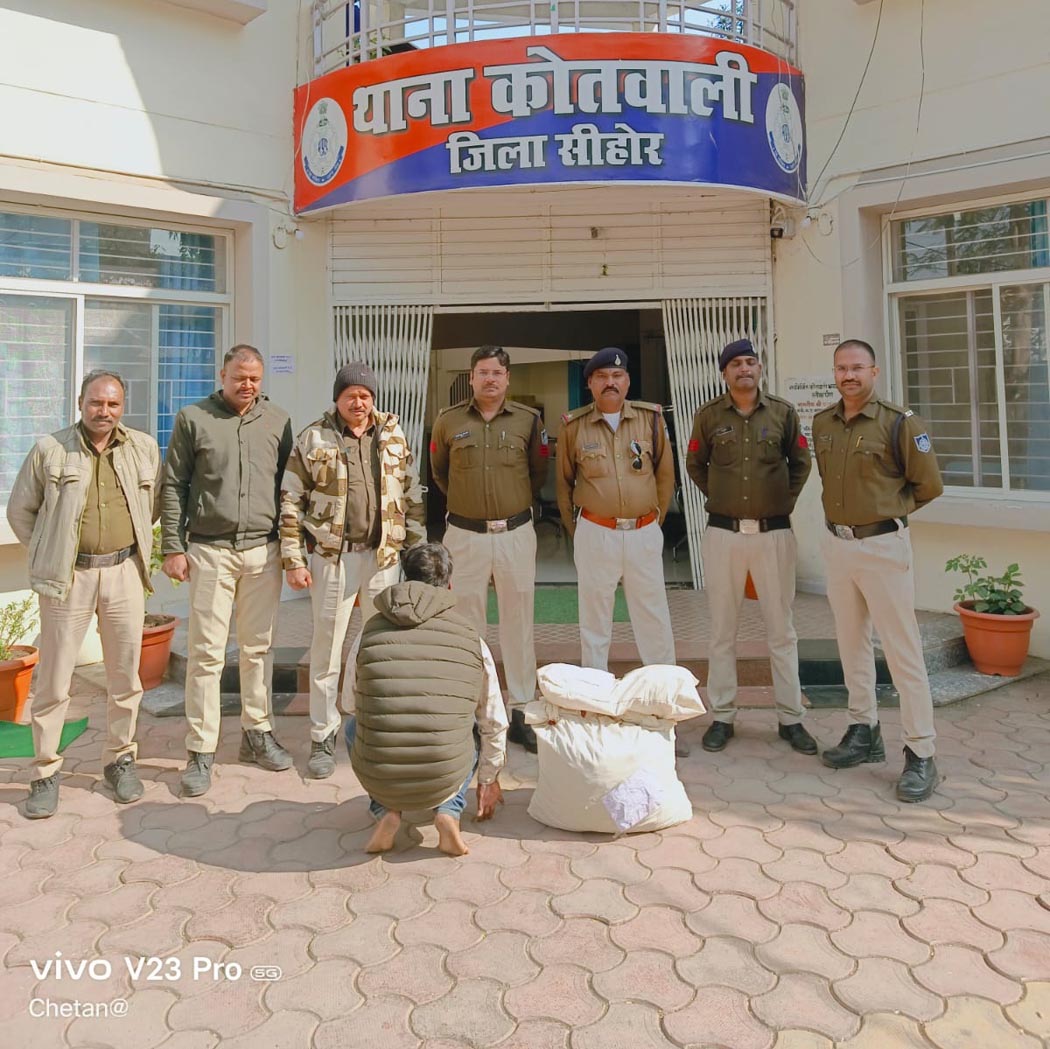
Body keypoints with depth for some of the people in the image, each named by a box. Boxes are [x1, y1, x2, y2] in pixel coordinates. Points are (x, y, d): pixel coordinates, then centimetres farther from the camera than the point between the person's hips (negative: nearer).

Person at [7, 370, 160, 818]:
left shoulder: (144, 448, 4)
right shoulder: (50, 449, -2)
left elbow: (155, 503, 17)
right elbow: (20, 510, 8)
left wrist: (126, 544, 12)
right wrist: (49, 555, 7)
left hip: (124, 573, 2)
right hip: (68, 577, -2)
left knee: (125, 676, 9)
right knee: (53, 679, 3)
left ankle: (120, 759, 25)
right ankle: (46, 772, 16)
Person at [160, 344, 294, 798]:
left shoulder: (277, 421, 8)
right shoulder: (193, 419, 2)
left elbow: (288, 485, 11)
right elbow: (173, 487, 2)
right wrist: (173, 548, -3)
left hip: (263, 551, 2)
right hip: (210, 551, -2)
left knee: (258, 647, 11)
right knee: (206, 652, 0)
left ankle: (257, 734, 24)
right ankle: (201, 752, 9)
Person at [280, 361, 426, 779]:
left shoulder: (393, 437, 6)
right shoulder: (313, 438, -2)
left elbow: (412, 497, 9)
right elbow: (290, 501, -2)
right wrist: (293, 560, -7)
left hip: (383, 556, 3)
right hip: (333, 557, -2)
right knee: (327, 649, 5)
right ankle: (323, 737, 19)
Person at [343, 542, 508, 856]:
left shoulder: (371, 631, 2)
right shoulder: (471, 637, 3)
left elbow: (350, 704, 18)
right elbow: (495, 724, 13)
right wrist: (488, 779, 30)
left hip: (378, 780, 0)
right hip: (446, 781, 0)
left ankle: (385, 811, 12)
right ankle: (448, 811, 10)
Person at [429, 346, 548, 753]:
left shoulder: (528, 420, 1)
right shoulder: (449, 421, 2)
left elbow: (539, 471, 13)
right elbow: (438, 471, 16)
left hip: (517, 534, 0)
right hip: (465, 535, 0)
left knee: (518, 624, 6)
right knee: (468, 626, 7)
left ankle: (520, 712, 16)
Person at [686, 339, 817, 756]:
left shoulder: (783, 412, 2)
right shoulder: (709, 415, 1)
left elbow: (800, 463, 14)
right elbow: (695, 465, 14)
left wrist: (785, 502, 8)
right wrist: (719, 500, 10)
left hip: (773, 533, 0)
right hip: (723, 533, 0)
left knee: (781, 630, 6)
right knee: (722, 629, 6)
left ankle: (790, 718, 17)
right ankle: (722, 716, 17)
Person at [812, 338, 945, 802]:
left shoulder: (899, 423, -11)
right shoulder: (822, 423, 6)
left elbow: (929, 485, -5)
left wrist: (887, 510, 3)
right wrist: (849, 509, 12)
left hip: (882, 546, -6)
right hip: (836, 543, 6)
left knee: (902, 651, -3)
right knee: (852, 644, 15)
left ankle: (920, 755, 5)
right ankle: (864, 732, 30)